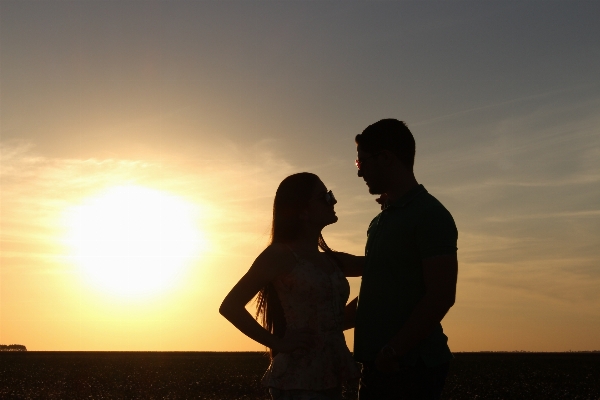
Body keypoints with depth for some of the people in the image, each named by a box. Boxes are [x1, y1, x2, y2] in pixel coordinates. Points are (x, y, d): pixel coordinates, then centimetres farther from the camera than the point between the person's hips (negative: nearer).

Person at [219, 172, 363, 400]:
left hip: (331, 377, 7)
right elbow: (230, 306, -9)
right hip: (298, 380, -7)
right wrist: (277, 342, -12)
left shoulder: (332, 261, 14)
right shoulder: (281, 254, -5)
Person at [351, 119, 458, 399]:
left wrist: (393, 351, -19)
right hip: (379, 365, 8)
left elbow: (441, 296, -17)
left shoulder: (430, 215, -9)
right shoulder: (381, 221, 17)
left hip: (412, 368, -8)